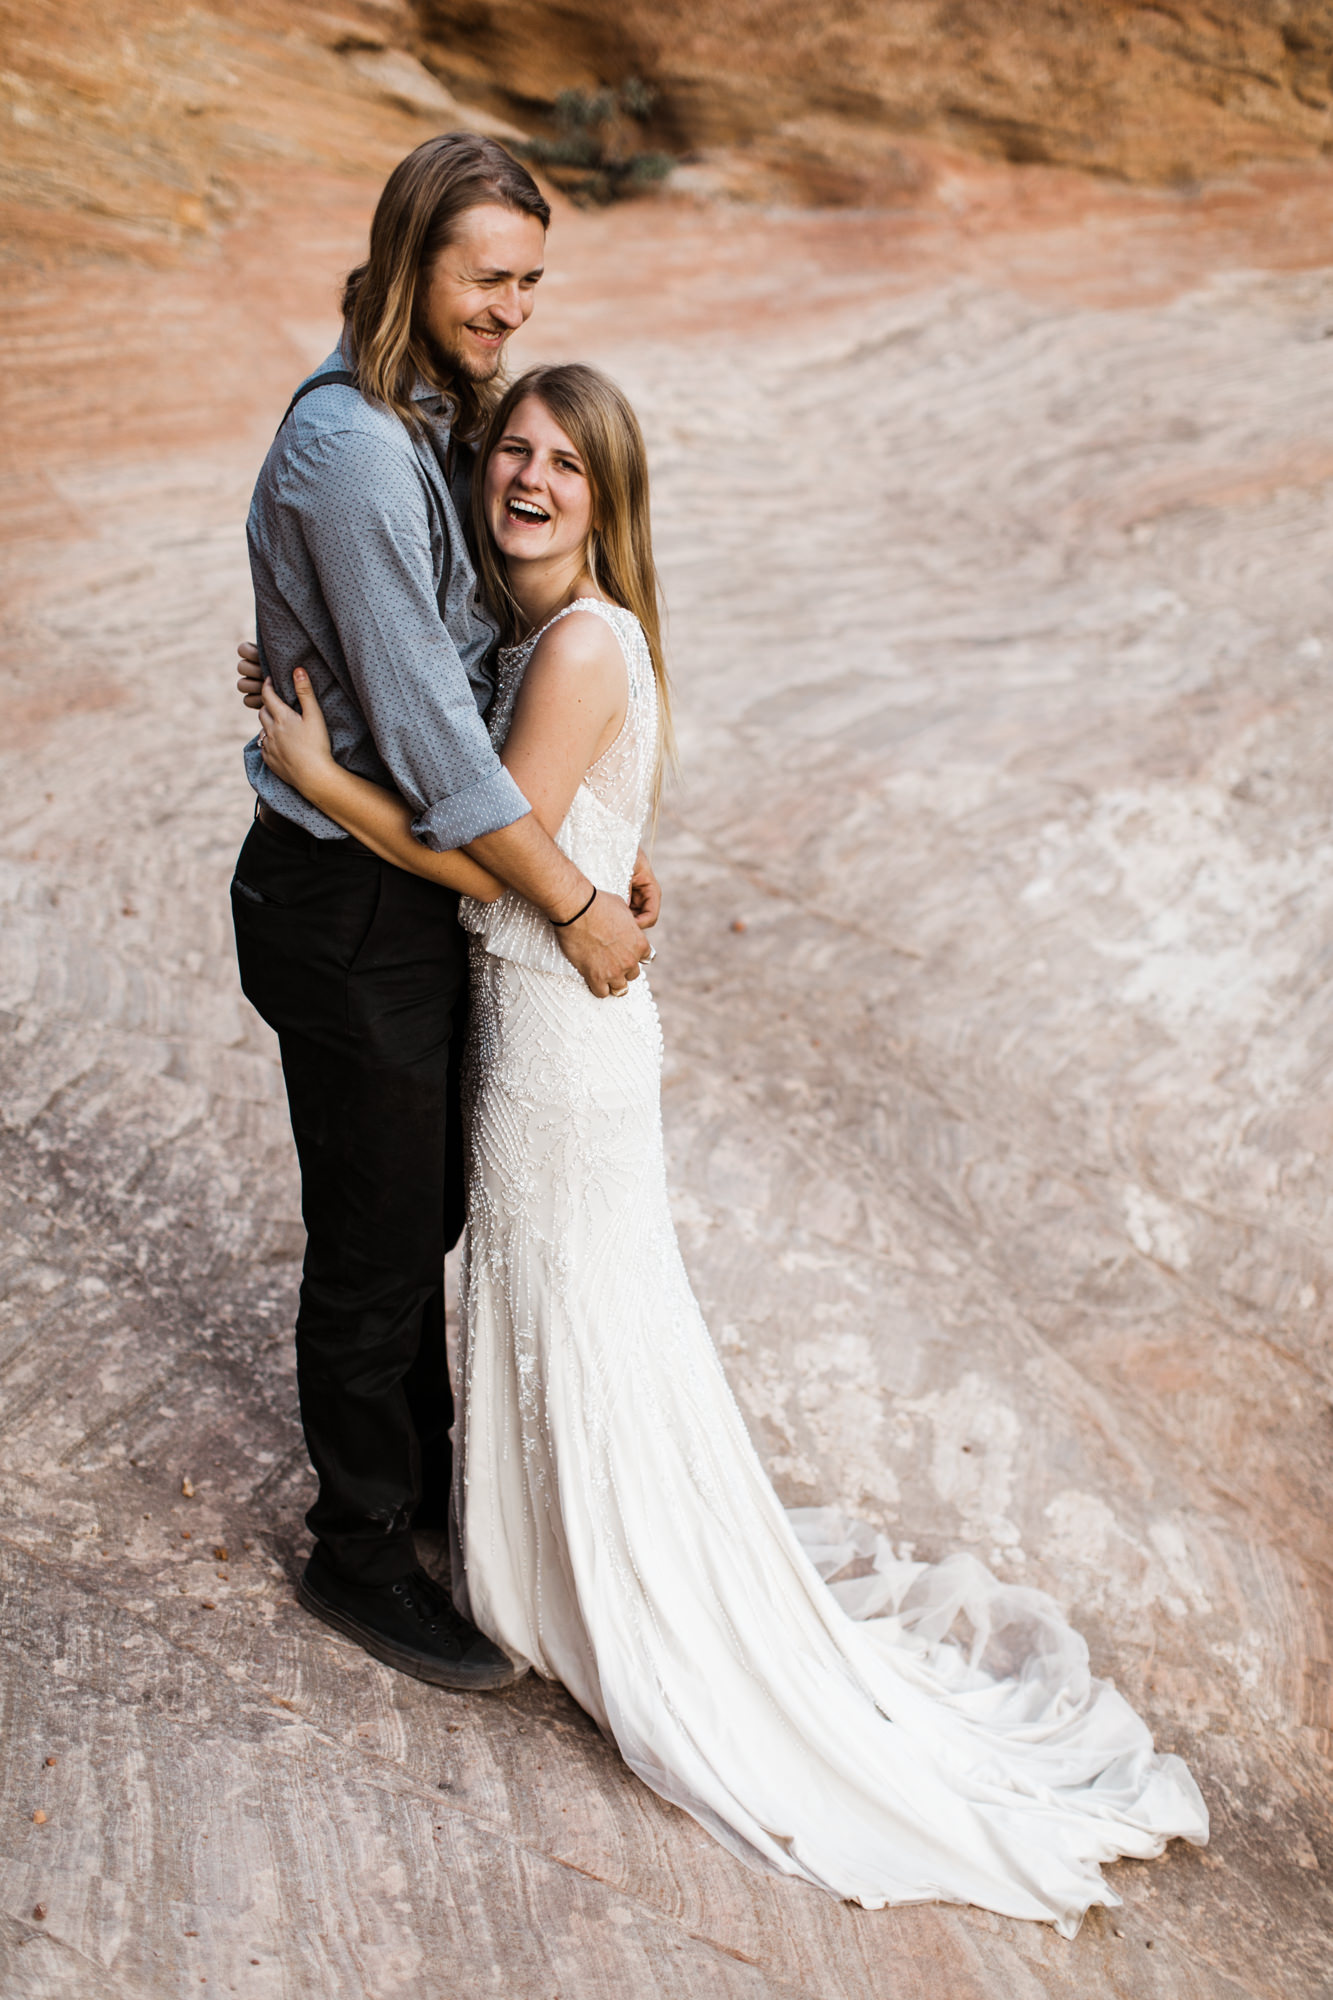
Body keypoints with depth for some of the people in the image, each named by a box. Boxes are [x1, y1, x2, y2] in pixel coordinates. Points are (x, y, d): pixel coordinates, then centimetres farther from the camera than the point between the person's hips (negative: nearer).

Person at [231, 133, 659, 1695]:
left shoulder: (436, 417, 7)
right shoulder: (350, 446, -23)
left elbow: (471, 663, 12)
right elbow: (421, 730, -26)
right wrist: (574, 906, -18)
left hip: (418, 877, 9)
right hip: (348, 907, -9)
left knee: (423, 1210, 23)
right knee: (374, 1247, 7)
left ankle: (424, 1472, 45)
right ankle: (363, 1557, 29)